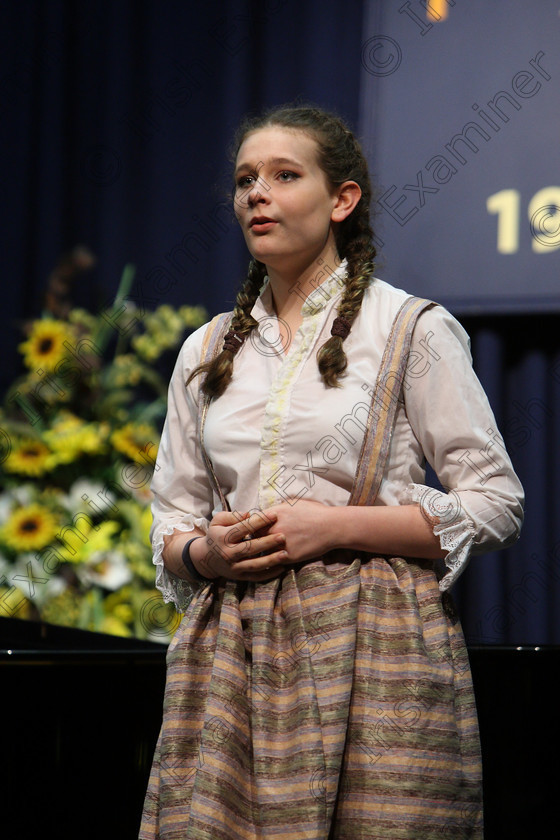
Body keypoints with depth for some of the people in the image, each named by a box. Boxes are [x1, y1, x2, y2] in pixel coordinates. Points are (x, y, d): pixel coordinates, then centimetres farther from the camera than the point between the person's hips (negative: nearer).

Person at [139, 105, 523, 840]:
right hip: (232, 653, 4)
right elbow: (173, 518, 19)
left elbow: (496, 502, -2)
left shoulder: (412, 330, 2)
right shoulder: (206, 352, 16)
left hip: (374, 647, -4)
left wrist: (335, 526, -12)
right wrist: (205, 552, -5)